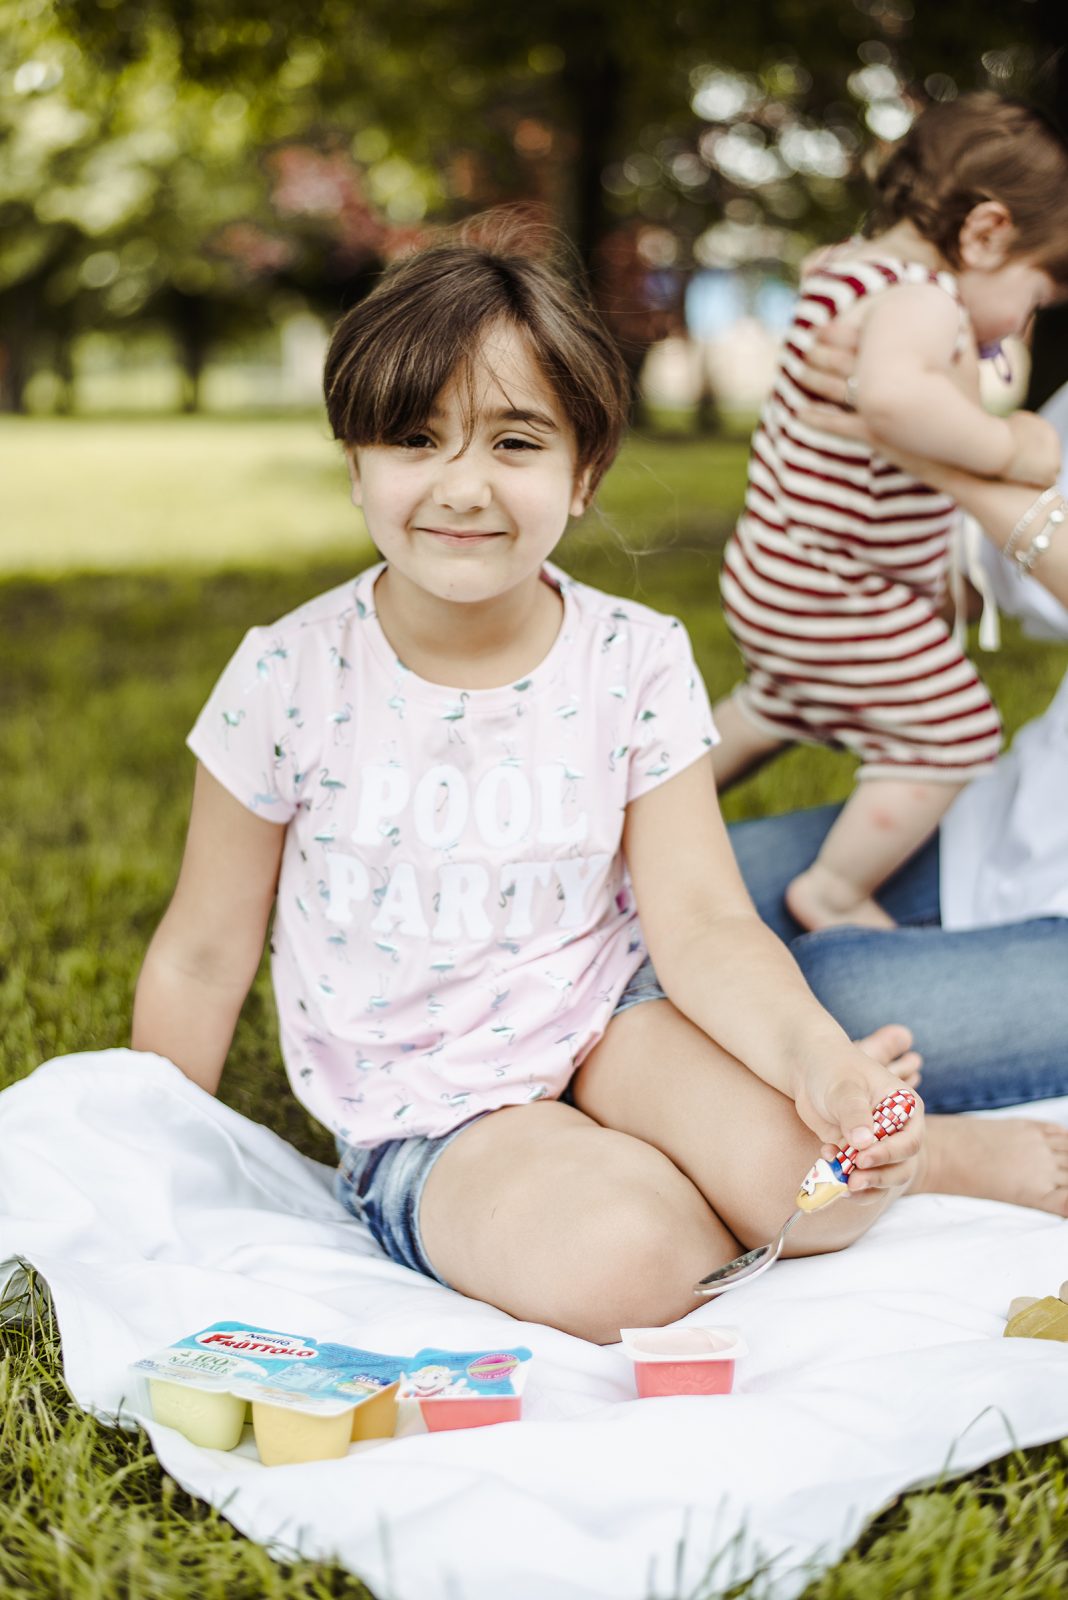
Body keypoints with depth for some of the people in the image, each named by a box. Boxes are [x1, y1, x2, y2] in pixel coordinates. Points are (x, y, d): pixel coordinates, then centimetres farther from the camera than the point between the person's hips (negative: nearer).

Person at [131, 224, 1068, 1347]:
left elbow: (701, 925, -11)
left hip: (612, 1035, 1)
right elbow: (202, 959, 0)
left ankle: (945, 1151, 2)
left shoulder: (638, 663, -7)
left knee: (791, 1162, -31)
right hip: (428, 1117, 0)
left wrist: (815, 1055, -32)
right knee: (616, 1258, -30)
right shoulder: (289, 678, -10)